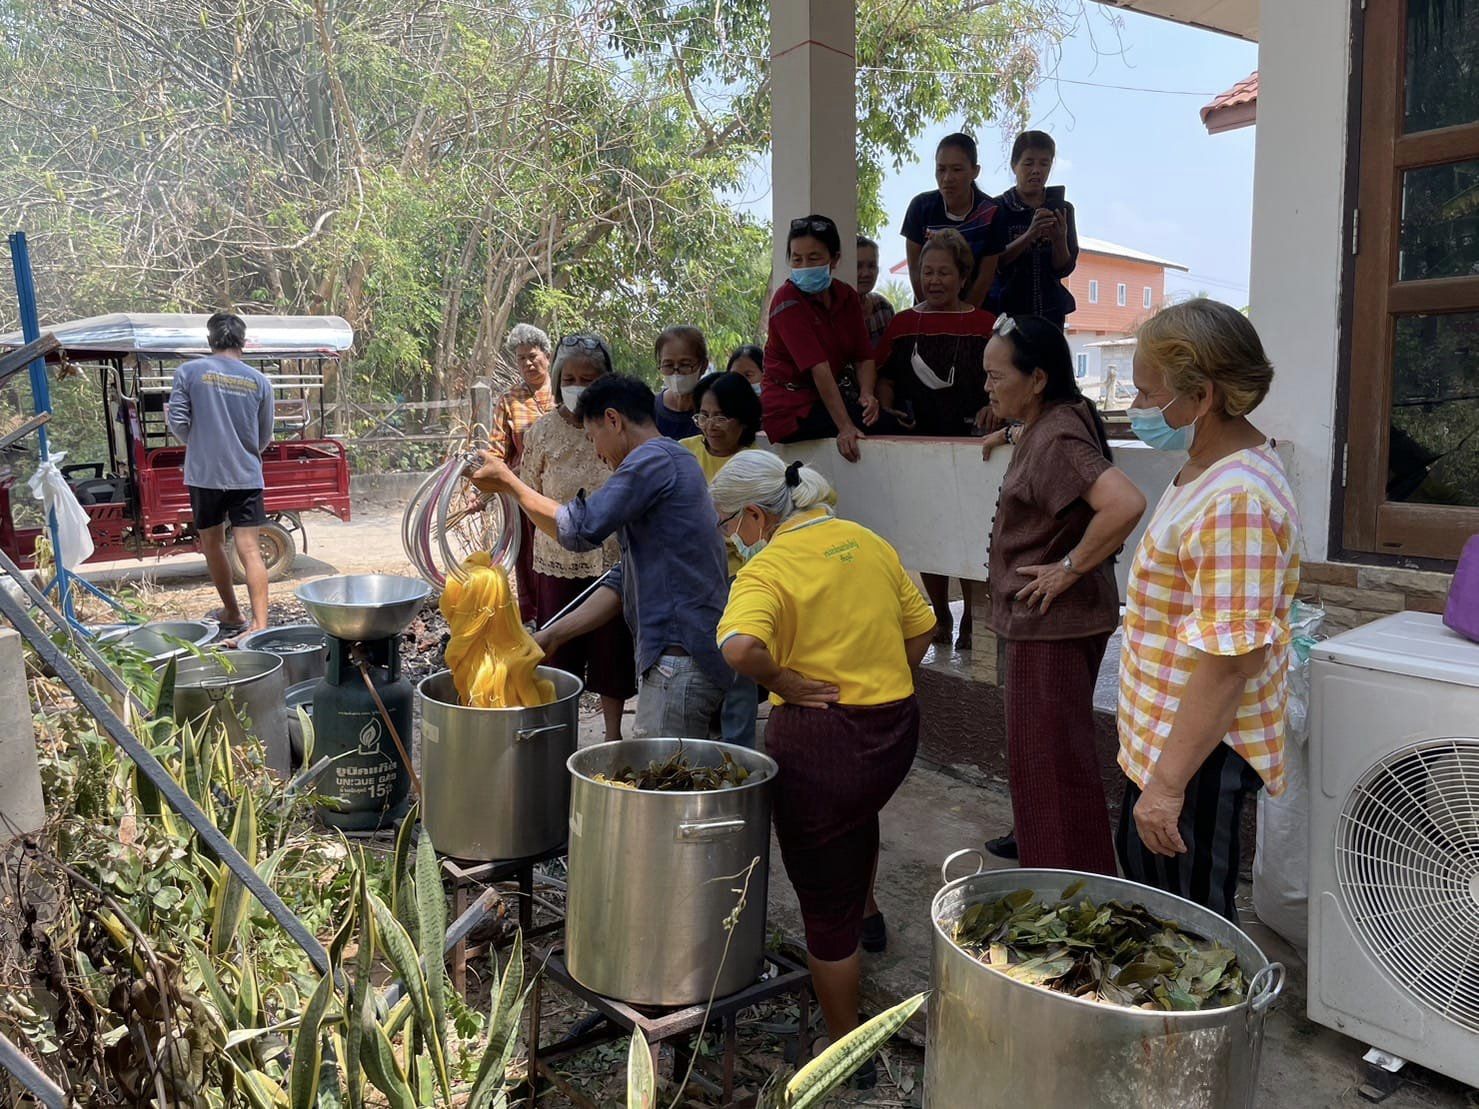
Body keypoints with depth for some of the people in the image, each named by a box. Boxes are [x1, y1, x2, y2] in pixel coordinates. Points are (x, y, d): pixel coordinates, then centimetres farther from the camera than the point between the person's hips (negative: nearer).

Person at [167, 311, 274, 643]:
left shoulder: (189, 372, -2)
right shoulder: (259, 381, 4)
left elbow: (178, 421, -6)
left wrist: (194, 442, 16)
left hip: (204, 474, 0)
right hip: (246, 476, 1)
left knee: (212, 544, 17)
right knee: (249, 550, -5)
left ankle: (232, 615, 27)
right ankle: (259, 625, -16)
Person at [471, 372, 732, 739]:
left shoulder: (653, 459, -10)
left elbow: (580, 529, -17)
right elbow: (623, 582, 20)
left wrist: (508, 482, -3)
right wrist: (552, 636, 15)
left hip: (680, 657, -10)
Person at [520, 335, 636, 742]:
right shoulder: (544, 430, 0)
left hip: (614, 560, 0)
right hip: (557, 562, 0)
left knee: (612, 647, 11)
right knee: (559, 652, 8)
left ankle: (613, 732, 28)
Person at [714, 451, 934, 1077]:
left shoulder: (767, 569, -16)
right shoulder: (866, 542, 5)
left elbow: (739, 646, -35)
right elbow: (921, 626, 11)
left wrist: (782, 682, -18)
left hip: (819, 738, -7)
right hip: (897, 727, 7)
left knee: (826, 907, 9)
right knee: (859, 810, 39)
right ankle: (866, 916, 61)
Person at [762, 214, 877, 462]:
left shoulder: (847, 295, 7)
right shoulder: (787, 300, -14)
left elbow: (864, 356, 2)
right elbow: (818, 368, -24)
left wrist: (867, 396, -19)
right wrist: (845, 427, -30)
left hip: (826, 400, 7)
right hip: (791, 408, -7)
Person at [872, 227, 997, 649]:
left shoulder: (984, 325, 3)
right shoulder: (903, 324, 11)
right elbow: (885, 379, 13)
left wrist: (992, 408, -15)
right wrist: (886, 410, -4)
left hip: (968, 442, -3)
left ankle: (971, 619, 10)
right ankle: (940, 616, 21)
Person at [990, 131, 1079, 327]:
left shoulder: (1061, 209, 8)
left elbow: (1064, 269, 4)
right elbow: (995, 263, -9)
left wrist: (1059, 239, -16)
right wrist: (1030, 235, -22)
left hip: (1049, 311, 2)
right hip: (1006, 309, -2)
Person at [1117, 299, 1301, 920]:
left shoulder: (1236, 501, -27)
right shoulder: (1209, 469, 6)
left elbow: (1231, 661, -30)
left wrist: (1168, 782, -26)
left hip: (1200, 753, -10)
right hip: (1161, 735, 10)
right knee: (1139, 868, 26)